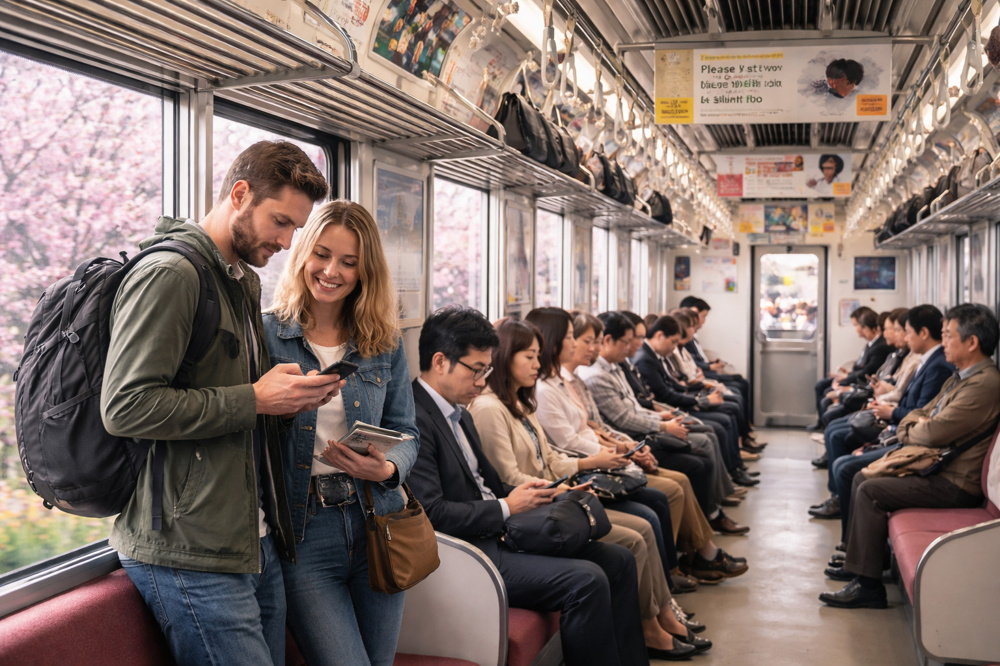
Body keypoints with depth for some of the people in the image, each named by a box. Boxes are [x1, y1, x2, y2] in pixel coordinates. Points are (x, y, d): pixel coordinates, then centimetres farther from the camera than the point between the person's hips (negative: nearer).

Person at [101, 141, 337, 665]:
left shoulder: (246, 282, 17)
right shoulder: (169, 273, -13)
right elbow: (125, 407, -23)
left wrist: (290, 397, 6)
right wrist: (255, 400, -19)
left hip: (255, 542, 9)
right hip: (191, 555, -9)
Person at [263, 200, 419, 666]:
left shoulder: (386, 344, 8)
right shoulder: (265, 334, -2)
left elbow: (405, 433, 9)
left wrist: (386, 468, -11)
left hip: (375, 527, 4)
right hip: (301, 535, -4)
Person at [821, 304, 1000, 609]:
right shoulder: (960, 377, 14)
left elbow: (934, 432, -26)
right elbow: (919, 414, 19)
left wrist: (910, 430, -4)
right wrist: (914, 424, -5)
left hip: (955, 484, -10)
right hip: (935, 465, 10)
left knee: (870, 492, -17)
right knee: (863, 478, 9)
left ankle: (867, 585, -10)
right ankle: (855, 556, 18)